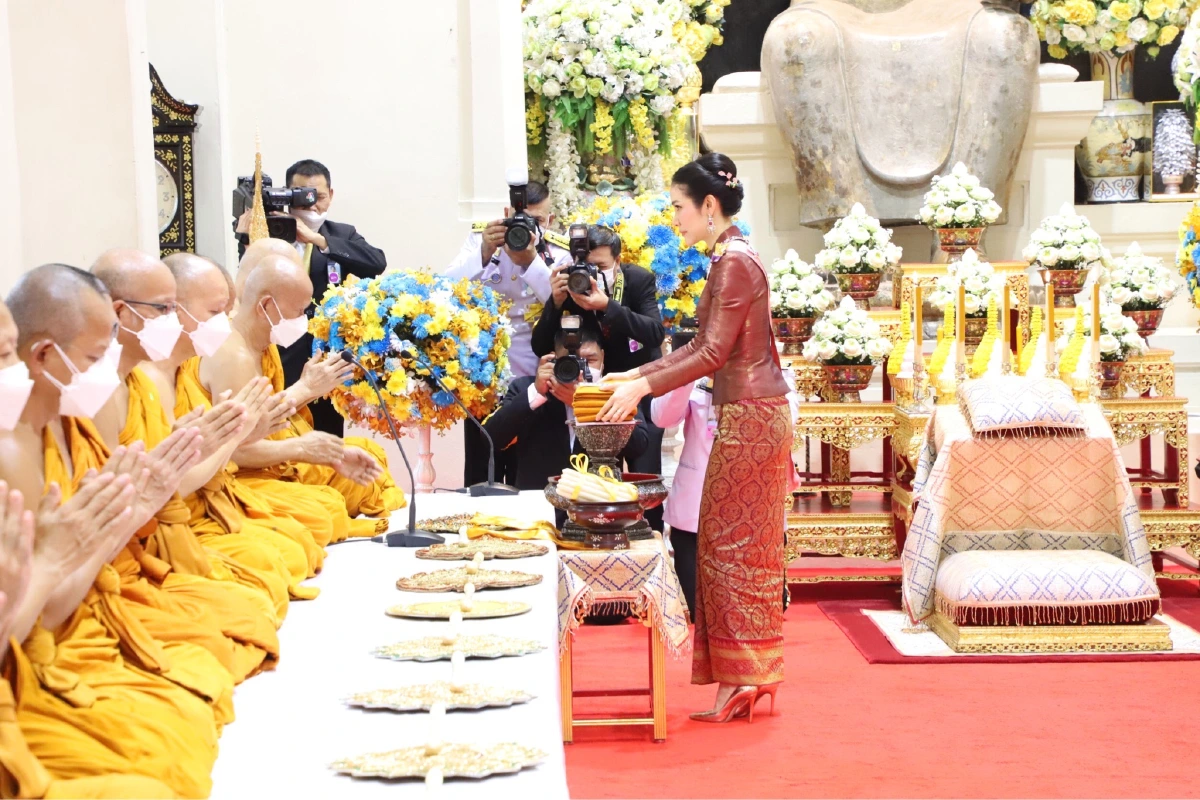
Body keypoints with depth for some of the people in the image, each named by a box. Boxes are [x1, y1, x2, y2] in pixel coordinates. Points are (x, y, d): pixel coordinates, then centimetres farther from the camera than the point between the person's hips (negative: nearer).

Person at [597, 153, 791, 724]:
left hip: (750, 418, -10)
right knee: (730, 543, 11)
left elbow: (714, 351, -18)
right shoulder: (728, 259, 15)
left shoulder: (736, 261, -15)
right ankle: (742, 675, 17)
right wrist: (636, 375, 15)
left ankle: (744, 675, 2)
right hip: (742, 417, 10)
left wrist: (642, 387, -16)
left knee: (738, 543, -4)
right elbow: (703, 346, 18)